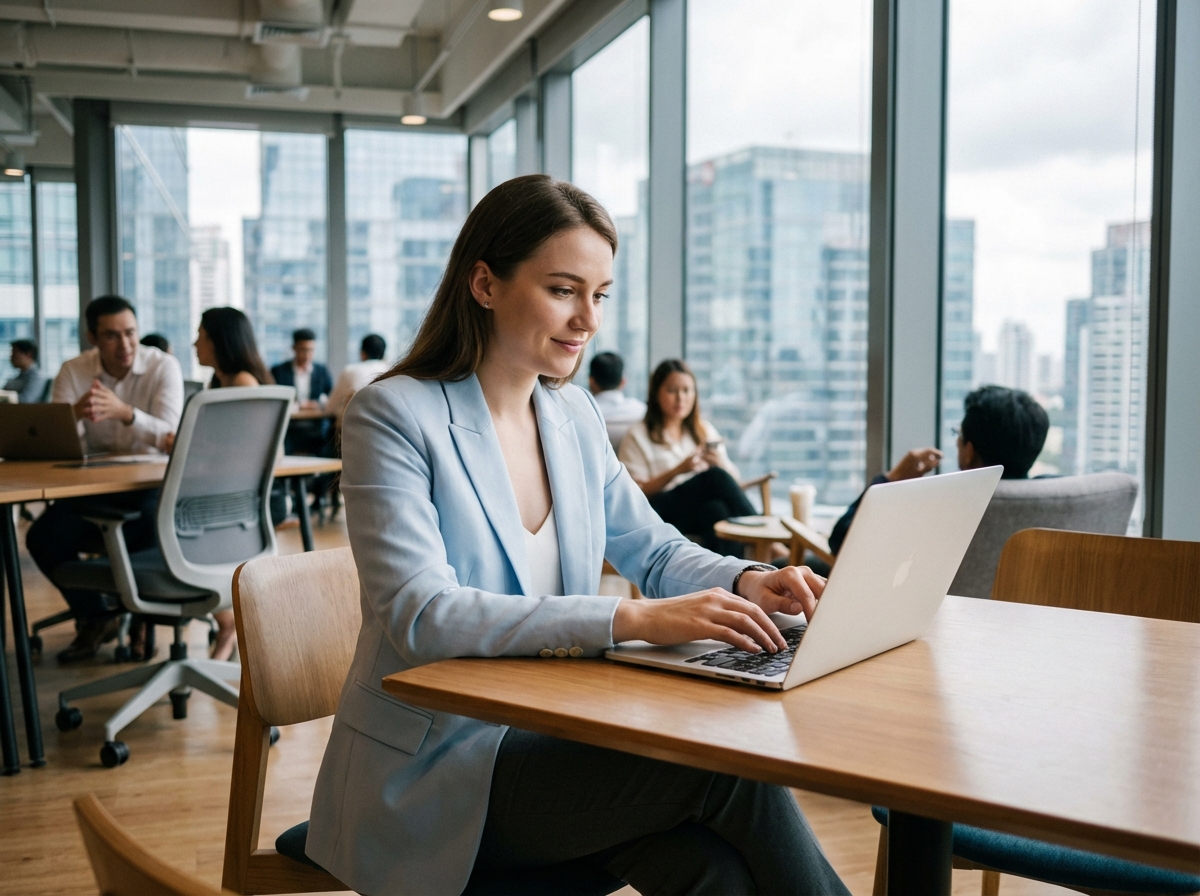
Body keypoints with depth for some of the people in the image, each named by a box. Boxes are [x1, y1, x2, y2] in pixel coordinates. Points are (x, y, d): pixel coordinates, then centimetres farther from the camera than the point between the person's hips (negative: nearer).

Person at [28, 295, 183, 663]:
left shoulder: (164, 366, -12)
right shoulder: (73, 371, -4)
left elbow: (169, 438, -23)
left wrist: (124, 411, -42)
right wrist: (75, 413, -37)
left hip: (149, 483, -3)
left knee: (150, 533, -32)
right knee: (42, 536, -19)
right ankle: (94, 616, 7)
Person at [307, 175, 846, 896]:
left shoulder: (574, 414, 8)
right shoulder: (394, 416, -12)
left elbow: (653, 549, 16)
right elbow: (420, 616, -23)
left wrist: (748, 581, -7)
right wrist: (633, 620, -32)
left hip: (551, 737, 6)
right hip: (436, 768, -5)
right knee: (727, 768, -22)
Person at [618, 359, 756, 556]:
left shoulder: (705, 430, 24)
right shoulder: (638, 436, 12)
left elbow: (734, 479, 17)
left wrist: (720, 464, -7)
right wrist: (677, 471, -13)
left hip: (702, 509, 4)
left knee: (716, 509, -35)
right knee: (715, 476, -31)